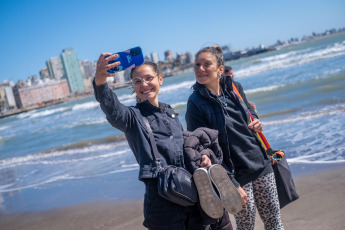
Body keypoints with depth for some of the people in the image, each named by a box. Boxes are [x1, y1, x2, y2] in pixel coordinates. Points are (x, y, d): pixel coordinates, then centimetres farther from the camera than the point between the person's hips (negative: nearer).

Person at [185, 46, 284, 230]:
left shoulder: (233, 88, 2)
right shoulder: (195, 103, -13)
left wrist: (256, 124, -4)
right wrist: (232, 185, -16)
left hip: (260, 165, 5)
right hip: (236, 175, -5)